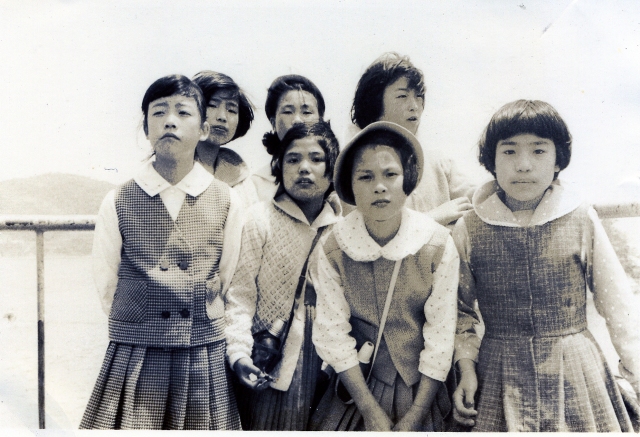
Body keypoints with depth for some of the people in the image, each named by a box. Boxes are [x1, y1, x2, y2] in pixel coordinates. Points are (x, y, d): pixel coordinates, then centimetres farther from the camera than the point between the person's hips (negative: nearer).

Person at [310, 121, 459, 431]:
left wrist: (414, 418, -11)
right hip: (358, 389, 0)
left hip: (420, 390, 0)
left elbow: (441, 336, -11)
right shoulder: (332, 252, -11)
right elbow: (333, 334, -9)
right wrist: (372, 412, -12)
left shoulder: (438, 246, -12)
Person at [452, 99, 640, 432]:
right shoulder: (469, 229, -2)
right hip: (501, 378, 0)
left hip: (576, 375, 0)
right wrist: (466, 366, -3)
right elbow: (462, 308, 8)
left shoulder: (582, 221, -3)